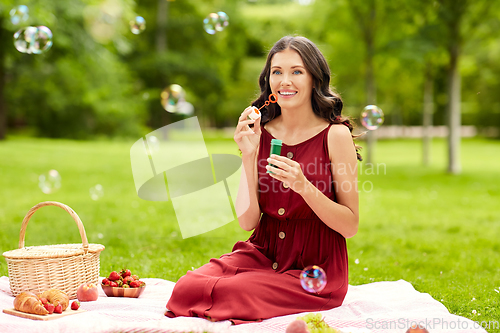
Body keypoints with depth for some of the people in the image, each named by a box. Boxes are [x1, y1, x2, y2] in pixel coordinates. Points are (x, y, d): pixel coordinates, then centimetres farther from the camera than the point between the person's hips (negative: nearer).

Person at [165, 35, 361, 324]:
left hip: (316, 269, -4)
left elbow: (351, 226, -8)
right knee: (187, 287, -21)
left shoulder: (335, 135, -8)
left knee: (223, 292, -26)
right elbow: (248, 221, -2)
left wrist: (303, 186, -23)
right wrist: (249, 156, -14)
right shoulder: (260, 133, 3)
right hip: (262, 254, 4)